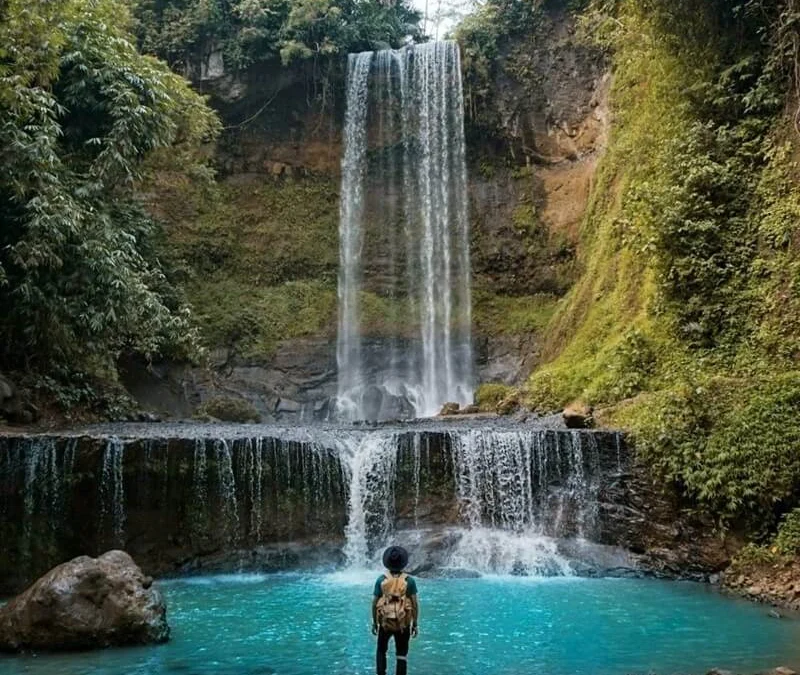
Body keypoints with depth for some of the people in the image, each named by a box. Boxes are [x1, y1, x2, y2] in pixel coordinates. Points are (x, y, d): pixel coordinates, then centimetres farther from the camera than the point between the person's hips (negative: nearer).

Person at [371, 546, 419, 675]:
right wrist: (415, 624, 1)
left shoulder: (381, 580, -5)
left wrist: (374, 623, 8)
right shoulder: (409, 581, -6)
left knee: (381, 651, 21)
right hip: (403, 624, -1)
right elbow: (415, 603, -7)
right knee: (402, 655, 9)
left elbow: (374, 603, -2)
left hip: (385, 622, 1)